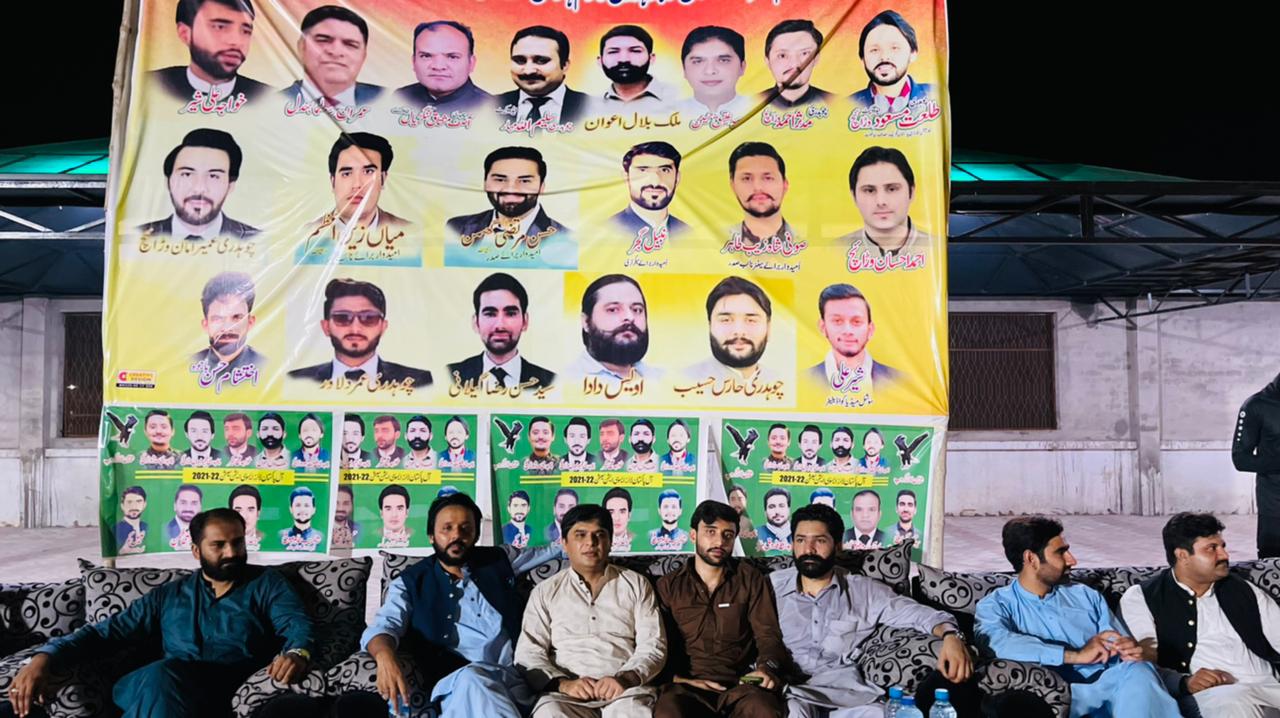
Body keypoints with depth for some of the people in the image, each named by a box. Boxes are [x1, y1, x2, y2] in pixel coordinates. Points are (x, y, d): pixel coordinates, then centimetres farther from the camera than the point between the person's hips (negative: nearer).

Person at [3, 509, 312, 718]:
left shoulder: (267, 583, 15)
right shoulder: (168, 595, 24)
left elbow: (297, 624, 0)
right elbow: (108, 632, 20)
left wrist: (296, 653, -25)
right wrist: (45, 657, 1)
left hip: (235, 693, -3)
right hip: (163, 690, 3)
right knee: (161, 675, -36)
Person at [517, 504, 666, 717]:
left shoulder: (636, 584, 14)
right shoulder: (545, 591, 14)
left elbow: (653, 646, 6)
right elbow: (528, 653, 5)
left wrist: (625, 678, -14)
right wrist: (563, 683, -13)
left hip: (627, 689, 0)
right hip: (567, 693, 0)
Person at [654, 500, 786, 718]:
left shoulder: (751, 580, 13)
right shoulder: (668, 586, 13)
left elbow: (768, 634, 5)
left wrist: (767, 666, -17)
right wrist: (678, 678, -11)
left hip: (741, 682, 1)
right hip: (689, 684, 0)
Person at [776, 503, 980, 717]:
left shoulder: (863, 591, 14)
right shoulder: (772, 585, 14)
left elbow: (918, 613, 7)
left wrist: (950, 635, -15)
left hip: (847, 696, 3)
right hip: (790, 693, -2)